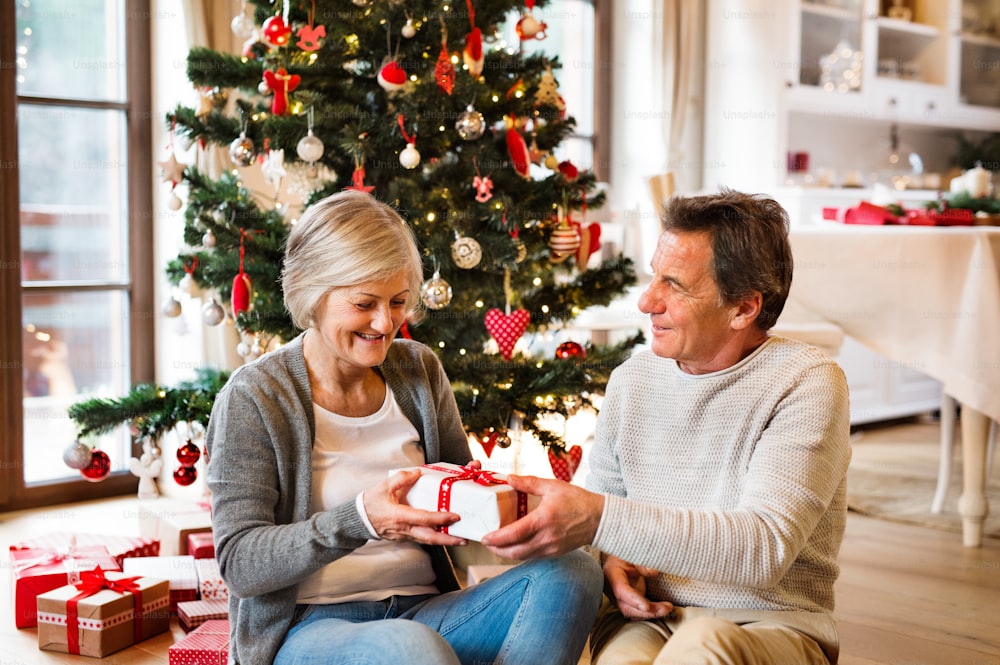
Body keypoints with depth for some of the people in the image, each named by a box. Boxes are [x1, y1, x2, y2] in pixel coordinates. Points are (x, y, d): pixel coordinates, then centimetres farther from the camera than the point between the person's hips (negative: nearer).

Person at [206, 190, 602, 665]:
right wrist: (360, 520, -28)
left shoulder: (419, 371, 10)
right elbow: (240, 564, -12)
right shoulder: (254, 398, -6)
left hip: (422, 613, 7)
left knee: (572, 571, -20)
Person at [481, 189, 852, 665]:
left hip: (773, 625, -2)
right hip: (649, 616, 3)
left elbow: (763, 547, -22)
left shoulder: (807, 385, -9)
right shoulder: (632, 379, 8)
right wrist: (611, 561, -5)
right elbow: (594, 508, 19)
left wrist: (600, 519, -30)